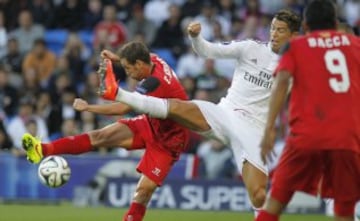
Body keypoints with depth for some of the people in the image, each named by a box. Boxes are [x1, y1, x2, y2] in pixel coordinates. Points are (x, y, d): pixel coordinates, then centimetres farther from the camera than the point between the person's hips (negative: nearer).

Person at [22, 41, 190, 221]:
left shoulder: (155, 83, -35)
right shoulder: (154, 61, -10)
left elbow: (122, 108, -37)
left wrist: (87, 107, -25)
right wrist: (116, 58, 7)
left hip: (167, 140, -8)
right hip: (151, 124, 8)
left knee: (145, 189, -15)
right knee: (100, 136, -4)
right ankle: (44, 150, -9)